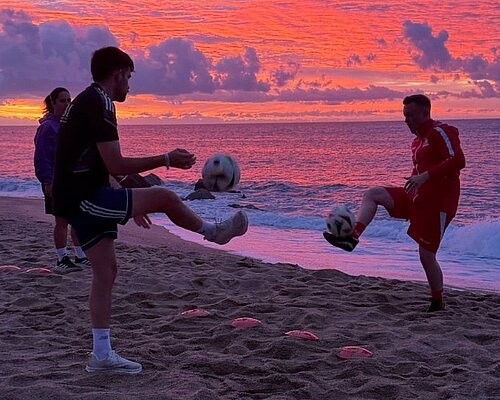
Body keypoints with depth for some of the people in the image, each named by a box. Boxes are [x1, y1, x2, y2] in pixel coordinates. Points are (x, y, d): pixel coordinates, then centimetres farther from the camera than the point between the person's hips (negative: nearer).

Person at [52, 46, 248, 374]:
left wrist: (129, 205, 27)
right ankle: (213, 232, 19)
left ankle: (102, 356, 14)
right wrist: (167, 159, -10)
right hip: (86, 199, -11)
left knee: (106, 270, 10)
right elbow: (116, 166, -19)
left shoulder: (85, 102, 19)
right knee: (165, 197, -8)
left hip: (77, 200, 11)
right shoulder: (100, 105, -14)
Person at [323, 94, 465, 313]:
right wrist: (415, 179, 14)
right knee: (373, 194, -1)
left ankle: (437, 304, 10)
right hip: (416, 198, 9)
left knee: (426, 256, -5)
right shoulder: (418, 139, 16)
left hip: (436, 204, -9)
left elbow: (458, 160, -25)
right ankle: (353, 237, -15)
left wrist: (425, 176, -30)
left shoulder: (440, 132, -12)